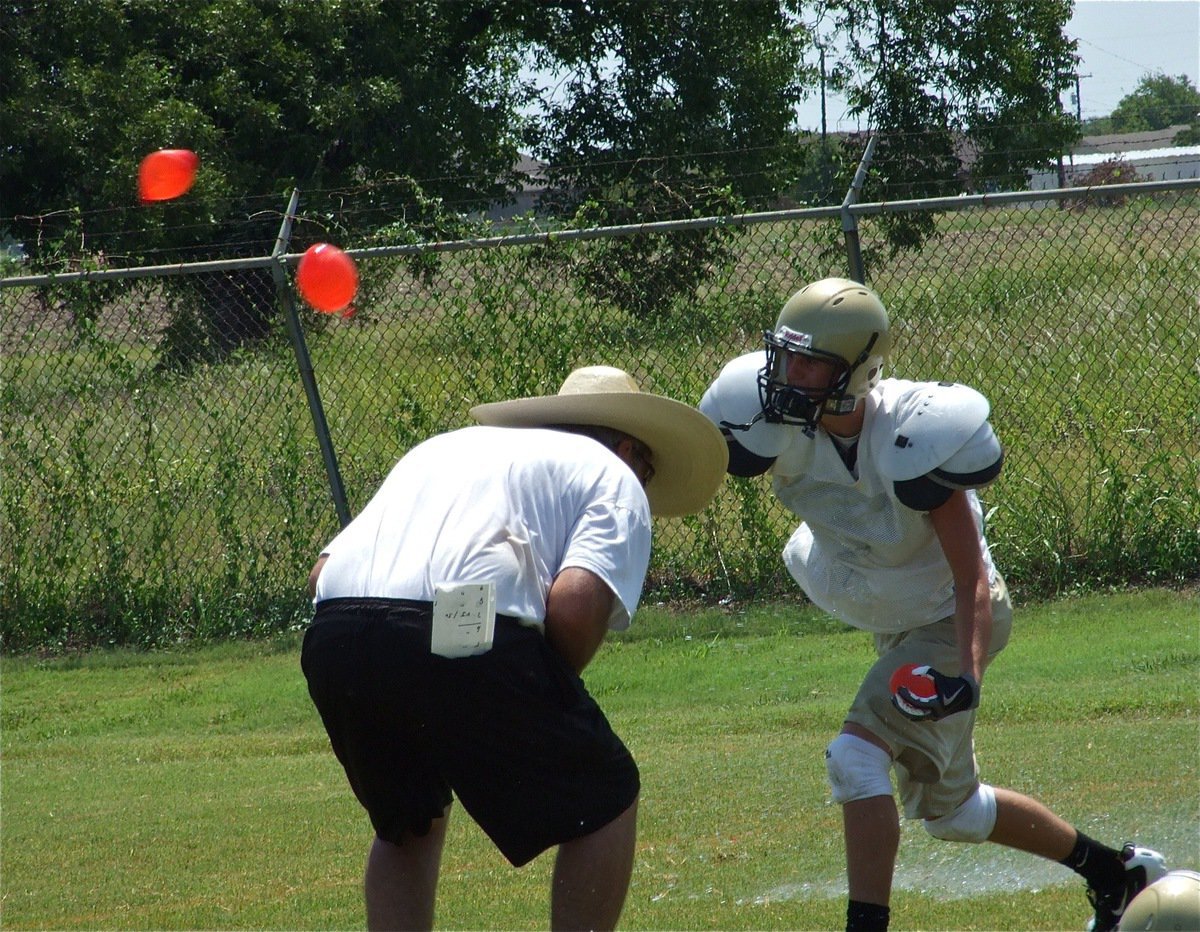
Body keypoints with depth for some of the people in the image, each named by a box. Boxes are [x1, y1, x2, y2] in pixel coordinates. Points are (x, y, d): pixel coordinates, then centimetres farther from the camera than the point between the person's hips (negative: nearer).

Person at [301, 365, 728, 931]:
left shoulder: (444, 447, 37)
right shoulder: (615, 477, 20)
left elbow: (321, 574, 25)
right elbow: (575, 603, -2)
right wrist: (551, 693, 16)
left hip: (333, 639, 6)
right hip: (468, 639, -6)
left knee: (407, 825, 29)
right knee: (603, 801, 15)